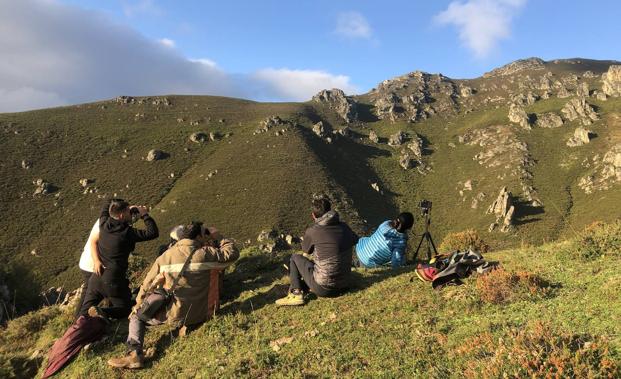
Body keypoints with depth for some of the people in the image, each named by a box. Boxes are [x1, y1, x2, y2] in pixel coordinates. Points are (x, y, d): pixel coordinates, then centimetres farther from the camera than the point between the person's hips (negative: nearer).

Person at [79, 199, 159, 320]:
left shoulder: (104, 225, -1)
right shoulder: (127, 233, -17)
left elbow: (107, 205, 18)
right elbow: (153, 232, -16)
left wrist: (132, 209, 14)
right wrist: (144, 214, -6)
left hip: (96, 278, 5)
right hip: (113, 282, -5)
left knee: (85, 312, 16)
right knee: (124, 309, 11)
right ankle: (101, 313, -15)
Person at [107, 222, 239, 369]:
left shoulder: (166, 256, -3)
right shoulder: (205, 254, -11)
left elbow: (148, 284, 5)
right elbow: (233, 253, -3)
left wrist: (138, 304, 21)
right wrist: (218, 237, 8)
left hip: (174, 315, -2)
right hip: (200, 314, 2)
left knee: (136, 316, 17)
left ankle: (134, 354, -1)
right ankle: (188, 324, 17)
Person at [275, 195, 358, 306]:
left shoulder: (312, 232, -13)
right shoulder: (344, 227, -1)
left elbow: (306, 250, 8)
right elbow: (355, 240, 19)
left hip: (324, 289, -5)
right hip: (344, 285, 6)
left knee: (295, 258, 13)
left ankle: (296, 294, 4)